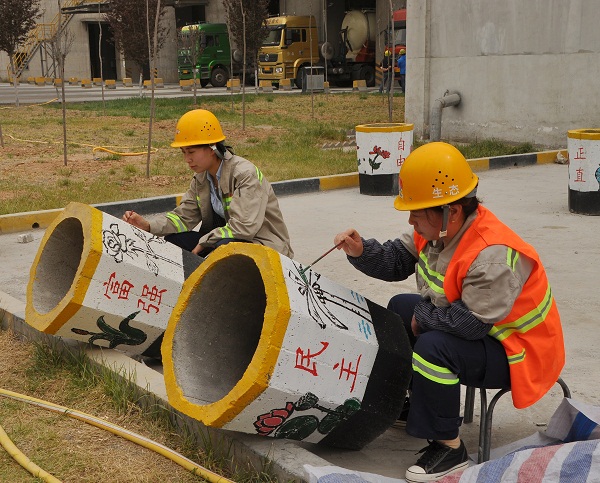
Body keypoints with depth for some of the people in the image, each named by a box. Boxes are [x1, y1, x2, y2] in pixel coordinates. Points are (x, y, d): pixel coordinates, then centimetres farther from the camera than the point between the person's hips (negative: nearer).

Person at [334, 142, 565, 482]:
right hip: (472, 325, 10)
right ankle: (422, 400, 26)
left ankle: (448, 448, -16)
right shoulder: (440, 228, -7)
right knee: (401, 308, 14)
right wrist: (361, 251, -16)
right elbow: (396, 260, 3)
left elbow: (470, 323, -36)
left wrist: (423, 314, -19)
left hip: (515, 353, -10)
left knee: (434, 347, -33)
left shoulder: (493, 257, -35)